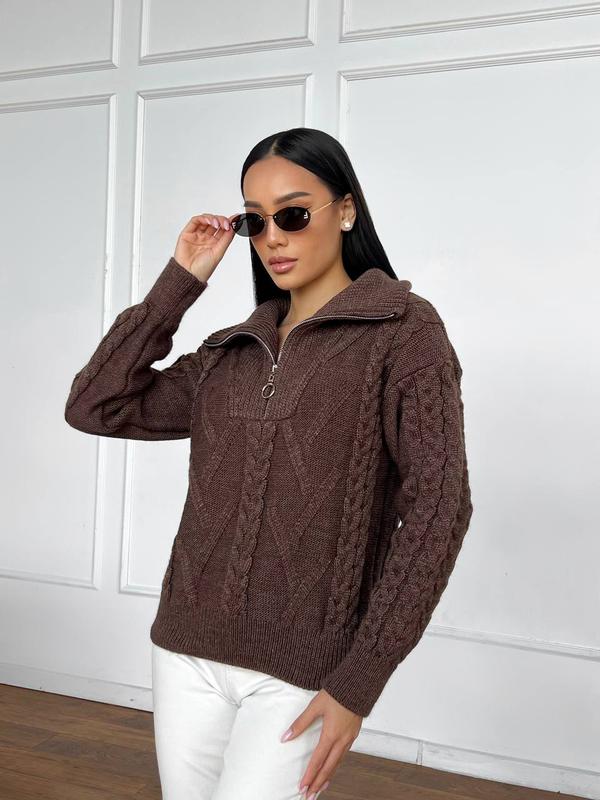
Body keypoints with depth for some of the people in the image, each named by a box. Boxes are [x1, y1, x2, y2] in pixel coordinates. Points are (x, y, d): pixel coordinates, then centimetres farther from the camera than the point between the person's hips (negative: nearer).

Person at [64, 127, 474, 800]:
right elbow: (94, 407, 5)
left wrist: (360, 679, -14)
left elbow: (436, 506, -11)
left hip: (303, 672, -5)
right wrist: (178, 283, 2)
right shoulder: (230, 352, 11)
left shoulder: (404, 329, -4)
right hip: (188, 651, 5)